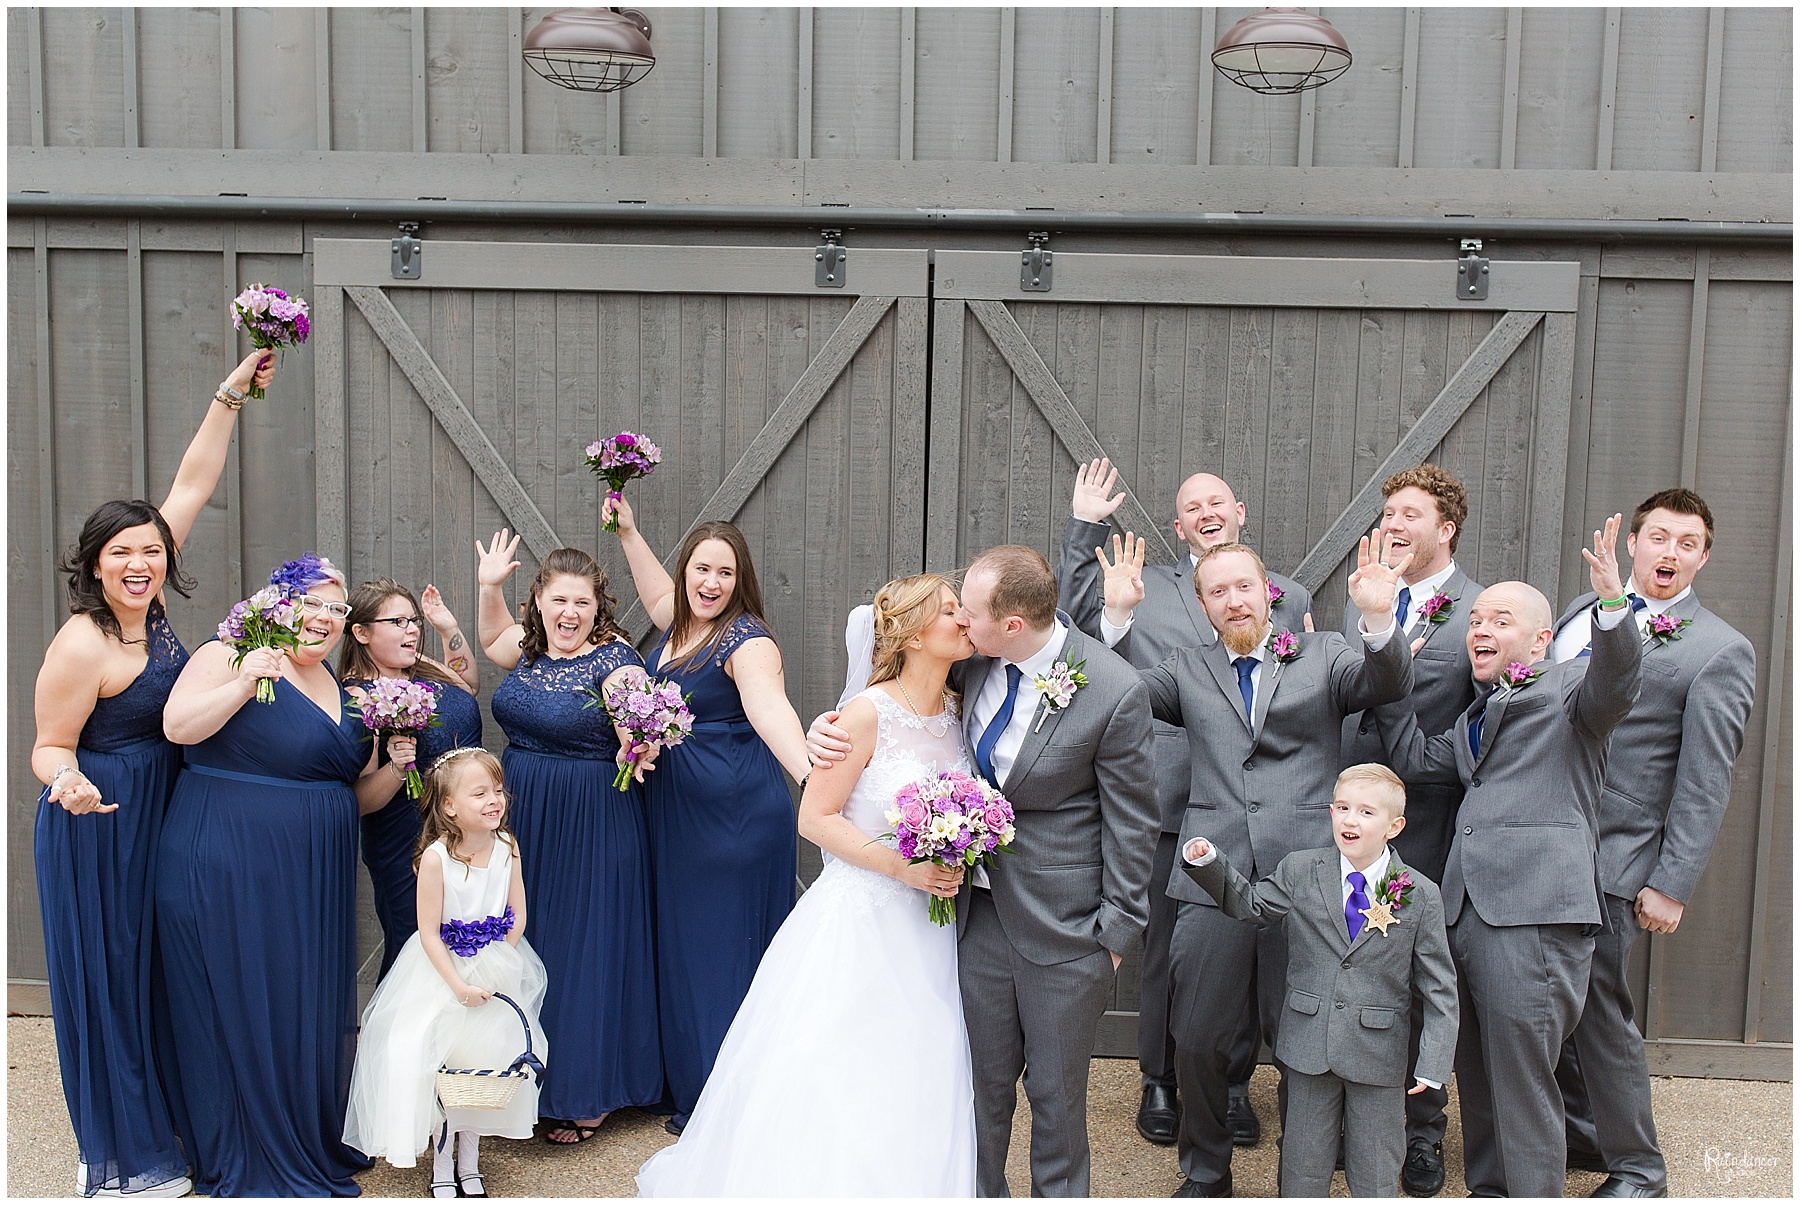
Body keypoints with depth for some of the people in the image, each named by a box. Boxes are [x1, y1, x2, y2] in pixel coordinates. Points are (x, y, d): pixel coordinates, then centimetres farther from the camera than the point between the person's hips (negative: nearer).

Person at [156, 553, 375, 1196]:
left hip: (312, 879, 7)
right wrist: (244, 682, -29)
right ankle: (242, 1165, 19)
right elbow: (178, 725, -19)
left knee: (310, 1009, 13)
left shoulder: (338, 691, 15)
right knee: (241, 1010, 3)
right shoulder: (229, 655, -6)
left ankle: (313, 1144, 29)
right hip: (228, 871, -7)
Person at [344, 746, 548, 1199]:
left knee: (485, 1059, 9)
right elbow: (429, 934, -16)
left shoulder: (507, 845, -8)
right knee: (437, 1063, -1)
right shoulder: (436, 857, -21)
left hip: (495, 967, 4)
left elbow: (517, 916, 0)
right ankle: (442, 1167, 18)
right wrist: (458, 984, -17)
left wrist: (494, 966, -7)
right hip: (441, 969, -4)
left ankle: (470, 1162, 25)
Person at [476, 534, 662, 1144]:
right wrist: (490, 586, 12)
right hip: (520, 820, 7)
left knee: (584, 945, 2)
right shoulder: (530, 648, 5)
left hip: (590, 829, -7)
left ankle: (585, 1095, 18)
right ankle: (534, 1079, 31)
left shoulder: (613, 658, -14)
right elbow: (493, 639, 27)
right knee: (526, 943, 15)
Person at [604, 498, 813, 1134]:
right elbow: (659, 596, 34)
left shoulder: (746, 639, -16)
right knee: (680, 943, 15)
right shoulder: (680, 627, 9)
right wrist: (629, 532, 34)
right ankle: (691, 1089, 30)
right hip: (674, 814, 9)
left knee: (726, 948, 0)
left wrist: (810, 773, -50)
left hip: (736, 814, -9)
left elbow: (769, 706, -34)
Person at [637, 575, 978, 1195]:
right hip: (858, 922, -5)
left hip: (929, 931, 6)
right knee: (833, 1089, 3)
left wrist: (960, 861, 0)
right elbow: (815, 818, -13)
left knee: (916, 1098, 12)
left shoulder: (961, 708, 4)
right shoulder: (870, 712, -14)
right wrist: (902, 868, -18)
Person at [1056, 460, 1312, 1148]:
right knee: (1166, 945, 7)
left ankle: (1234, 1083, 28)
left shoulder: (1290, 598, 11)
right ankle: (1160, 1081, 24)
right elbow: (1073, 619, 1)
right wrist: (1085, 527, 0)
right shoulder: (1146, 588, 9)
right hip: (1170, 800, -1)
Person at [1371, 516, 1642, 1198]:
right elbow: (1415, 762, 20)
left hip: (1534, 911, -7)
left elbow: (1613, 688, -17)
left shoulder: (1570, 688, 4)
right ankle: (1485, 1191, 28)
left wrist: (1612, 605, -35)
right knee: (1476, 1073, 15)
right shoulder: (1476, 717, 26)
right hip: (1465, 906, 8)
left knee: (1521, 1077, -6)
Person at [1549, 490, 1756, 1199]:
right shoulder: (1582, 612, 11)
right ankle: (1577, 1128, 35)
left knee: (1598, 1011, 3)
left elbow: (1704, 785, -8)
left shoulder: (1720, 652, -5)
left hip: (1612, 861, -5)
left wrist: (1671, 885, -11)